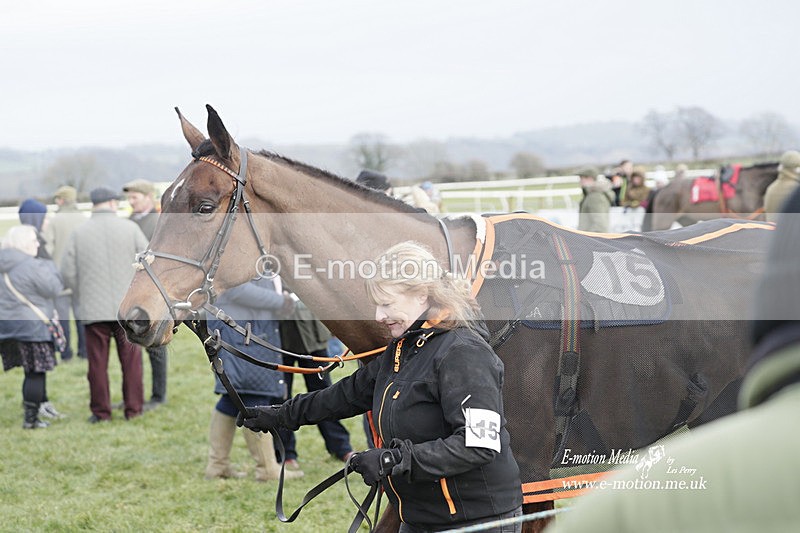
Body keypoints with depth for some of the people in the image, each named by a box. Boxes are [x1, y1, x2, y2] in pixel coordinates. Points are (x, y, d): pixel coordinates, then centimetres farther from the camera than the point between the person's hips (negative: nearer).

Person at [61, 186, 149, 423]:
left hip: (93, 309, 1)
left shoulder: (79, 233, 1)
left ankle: (101, 411, 11)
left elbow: (68, 272, -1)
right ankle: (133, 408, 10)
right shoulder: (130, 228, 0)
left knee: (98, 362, 6)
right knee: (130, 359, 7)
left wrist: (82, 298, 13)